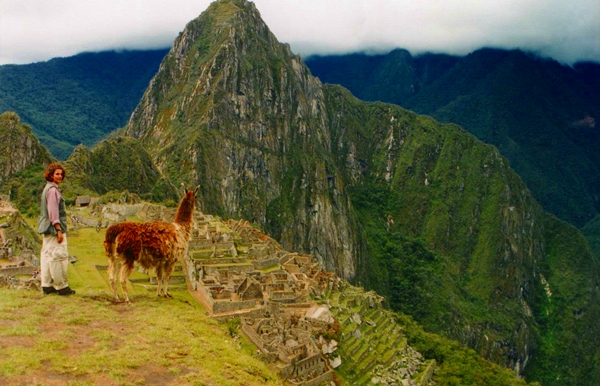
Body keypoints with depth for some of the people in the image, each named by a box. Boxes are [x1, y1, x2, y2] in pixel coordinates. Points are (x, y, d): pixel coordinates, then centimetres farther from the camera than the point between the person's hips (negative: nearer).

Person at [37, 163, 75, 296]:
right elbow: (53, 211, -20)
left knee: (47, 255, 11)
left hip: (47, 229, 10)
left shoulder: (48, 188, 16)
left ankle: (47, 285, 17)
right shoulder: (52, 190, -15)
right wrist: (59, 230, -20)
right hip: (53, 227, -10)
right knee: (59, 256, -6)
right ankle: (62, 286, -1)